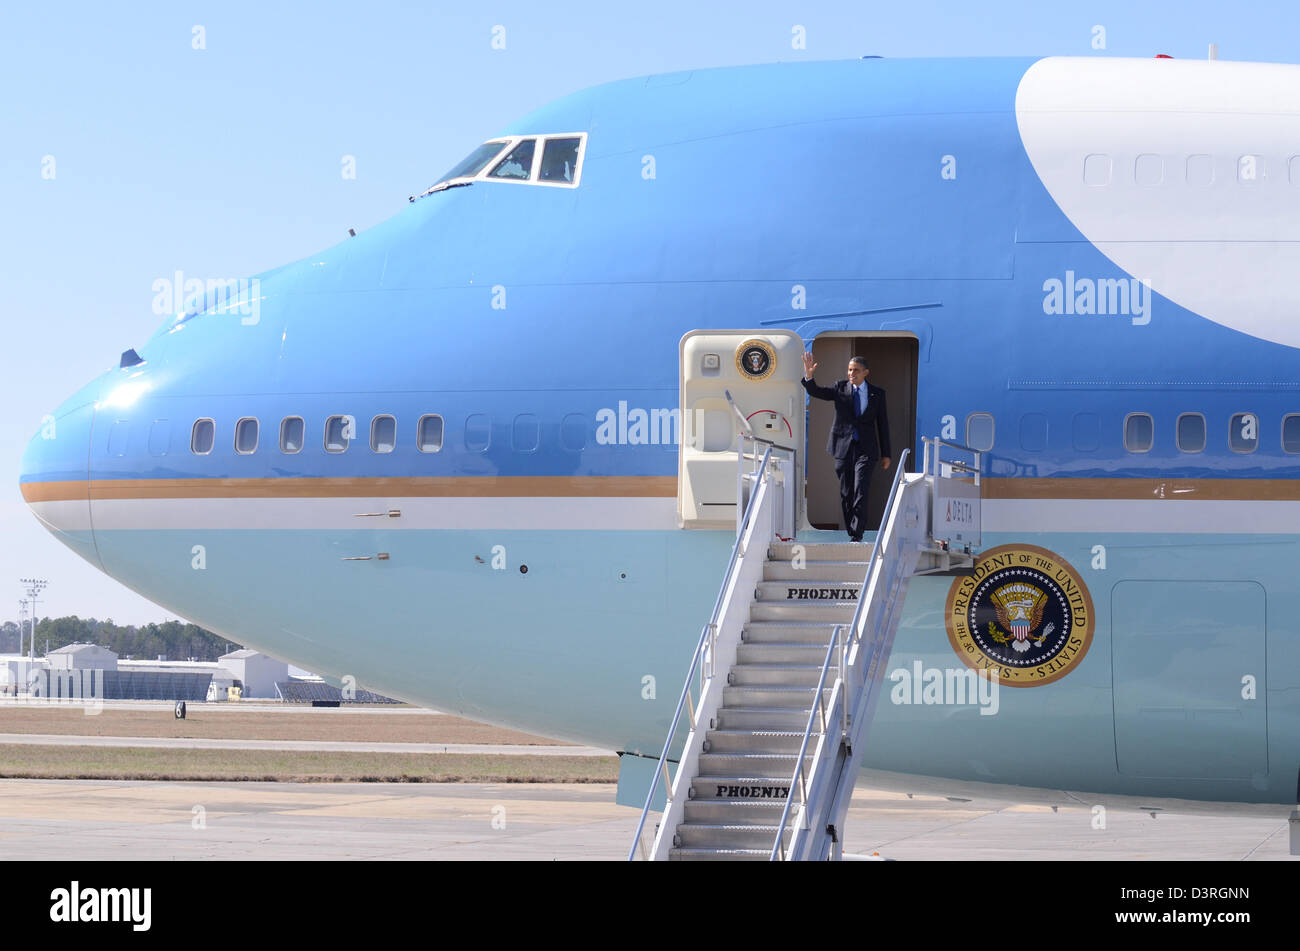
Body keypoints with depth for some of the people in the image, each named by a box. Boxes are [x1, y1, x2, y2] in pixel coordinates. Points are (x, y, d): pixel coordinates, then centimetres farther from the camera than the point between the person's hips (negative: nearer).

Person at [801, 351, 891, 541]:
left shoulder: (877, 394, 6)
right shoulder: (840, 389, 6)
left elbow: (883, 424, 10)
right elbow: (815, 392, -4)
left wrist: (885, 454, 8)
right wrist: (809, 376, -25)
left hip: (865, 450, -2)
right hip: (843, 448, 2)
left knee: (860, 493, -14)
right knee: (845, 495, 5)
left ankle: (857, 535, -16)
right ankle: (851, 532, 14)